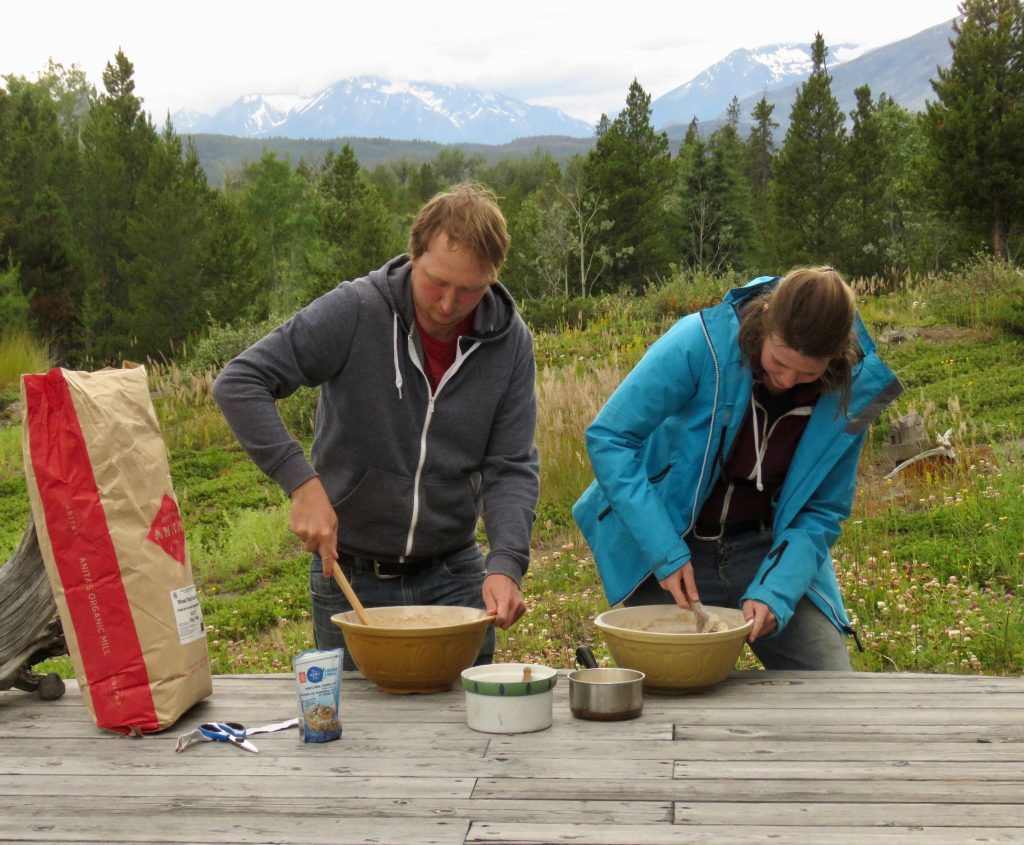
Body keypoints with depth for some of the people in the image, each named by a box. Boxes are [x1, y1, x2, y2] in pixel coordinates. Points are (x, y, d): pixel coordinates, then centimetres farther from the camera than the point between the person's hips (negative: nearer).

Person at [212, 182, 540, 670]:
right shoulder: (354, 311, -16)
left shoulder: (510, 342, -6)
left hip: (454, 576, 2)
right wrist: (302, 482, -28)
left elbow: (511, 467, -6)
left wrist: (506, 563, -22)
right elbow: (238, 383, -18)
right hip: (350, 575, -2)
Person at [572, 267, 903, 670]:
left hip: (765, 549, 3)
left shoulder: (852, 391, -11)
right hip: (669, 550, -3)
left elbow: (823, 512, -3)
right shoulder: (700, 343, -22)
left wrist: (775, 591, -20)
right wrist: (663, 551, -24)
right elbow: (608, 438, -18)